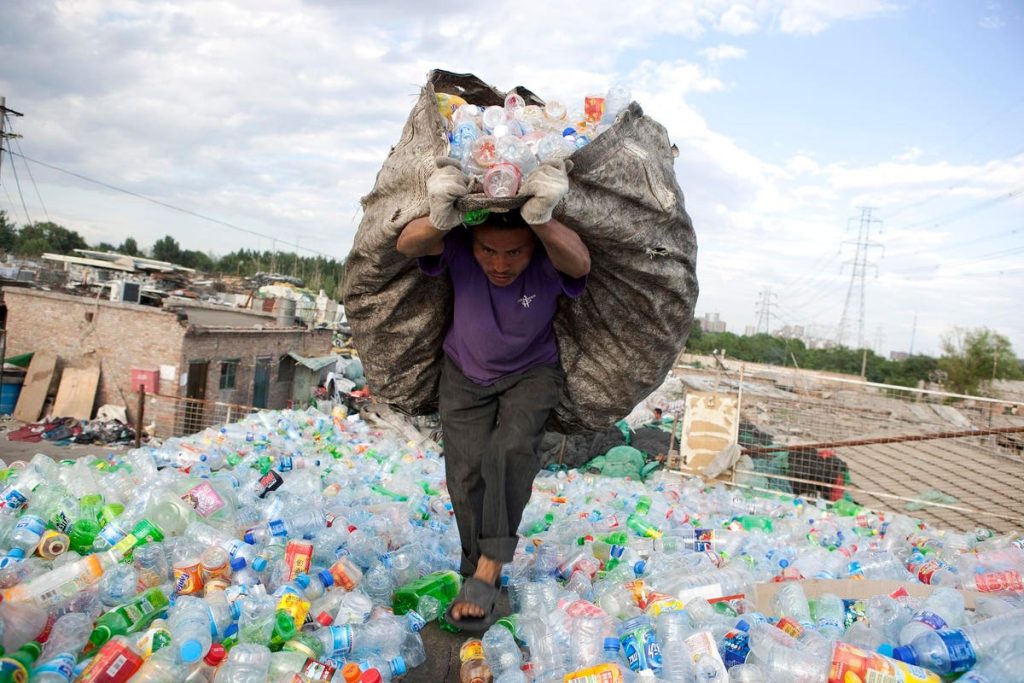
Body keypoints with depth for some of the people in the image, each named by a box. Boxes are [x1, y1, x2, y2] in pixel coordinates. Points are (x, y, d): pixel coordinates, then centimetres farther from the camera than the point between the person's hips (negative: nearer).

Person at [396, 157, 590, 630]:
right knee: (467, 471, -8)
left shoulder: (550, 256, -29)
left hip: (532, 373, -1)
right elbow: (406, 245, -43)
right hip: (465, 374, 2)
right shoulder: (458, 246, -26)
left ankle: (489, 570, -18)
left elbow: (580, 263, -51)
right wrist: (438, 219, -66)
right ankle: (479, 573, 12)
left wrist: (543, 220, -71)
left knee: (512, 450, -27)